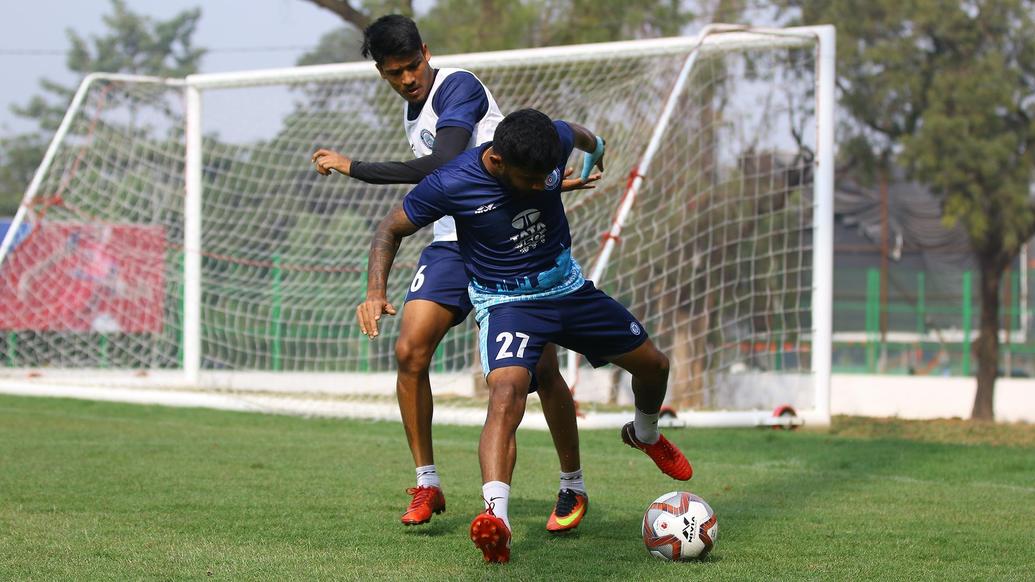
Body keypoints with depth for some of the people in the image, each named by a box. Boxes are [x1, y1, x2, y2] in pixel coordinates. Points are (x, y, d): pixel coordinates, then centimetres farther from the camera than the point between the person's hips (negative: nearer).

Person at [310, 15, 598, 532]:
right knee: (409, 350, -12)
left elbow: (443, 166, -26)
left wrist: (353, 167, -20)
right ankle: (427, 484, 0)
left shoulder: (459, 87, -13)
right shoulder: (411, 114, 13)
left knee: (540, 366, -8)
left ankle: (573, 488, 11)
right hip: (452, 243, 7)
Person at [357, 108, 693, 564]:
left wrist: (594, 146, 35)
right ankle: (496, 517, -45)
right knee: (506, 394, -33)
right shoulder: (451, 184, -27)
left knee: (653, 364, 15)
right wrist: (376, 292, -24)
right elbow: (392, 229, -10)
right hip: (507, 302, -5)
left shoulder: (555, 141, -17)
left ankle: (646, 435, 50)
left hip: (568, 286, 5)